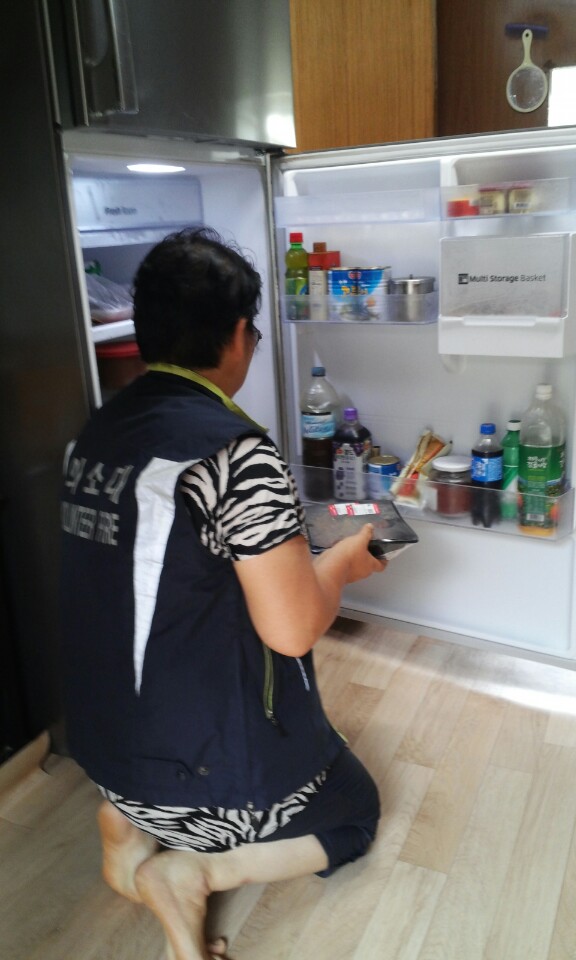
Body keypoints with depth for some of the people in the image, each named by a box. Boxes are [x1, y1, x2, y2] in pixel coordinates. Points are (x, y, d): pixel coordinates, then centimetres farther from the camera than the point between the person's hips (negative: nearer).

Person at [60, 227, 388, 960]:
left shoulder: (93, 435, -2)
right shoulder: (236, 451, -26)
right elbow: (292, 629, -25)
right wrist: (347, 560, -5)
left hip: (101, 744, 7)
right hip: (210, 769, -6)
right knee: (353, 815, 21)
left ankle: (125, 824, 14)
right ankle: (192, 868, -1)